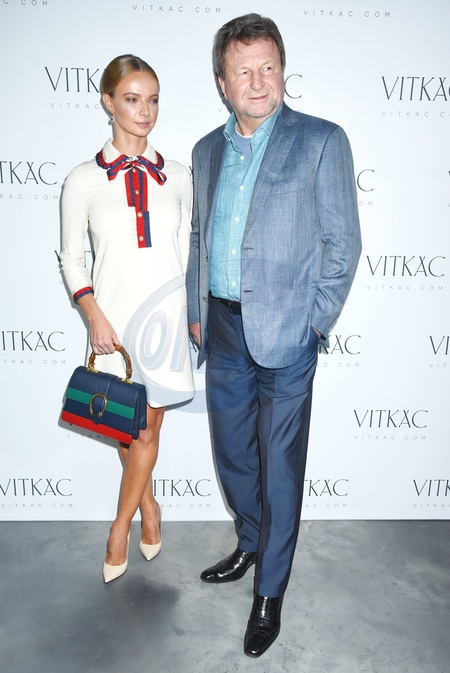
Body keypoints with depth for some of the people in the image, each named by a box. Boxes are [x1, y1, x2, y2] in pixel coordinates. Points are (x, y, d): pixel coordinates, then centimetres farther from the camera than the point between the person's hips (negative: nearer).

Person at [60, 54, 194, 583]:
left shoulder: (176, 177, 5)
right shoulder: (83, 180, -1)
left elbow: (188, 252, 10)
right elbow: (71, 258, 2)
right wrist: (95, 318, -10)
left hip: (166, 313, 1)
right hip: (114, 316, -1)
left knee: (148, 427, 7)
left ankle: (120, 526, 27)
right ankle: (148, 506, 37)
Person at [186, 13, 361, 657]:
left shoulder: (322, 141, -3)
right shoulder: (206, 151, 12)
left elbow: (343, 242, -4)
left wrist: (316, 323, -8)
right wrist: (196, 311, 12)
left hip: (282, 336, -5)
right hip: (222, 332, 6)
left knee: (279, 465, 5)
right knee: (231, 451, 18)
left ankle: (270, 591, 25)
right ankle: (251, 544, 44)